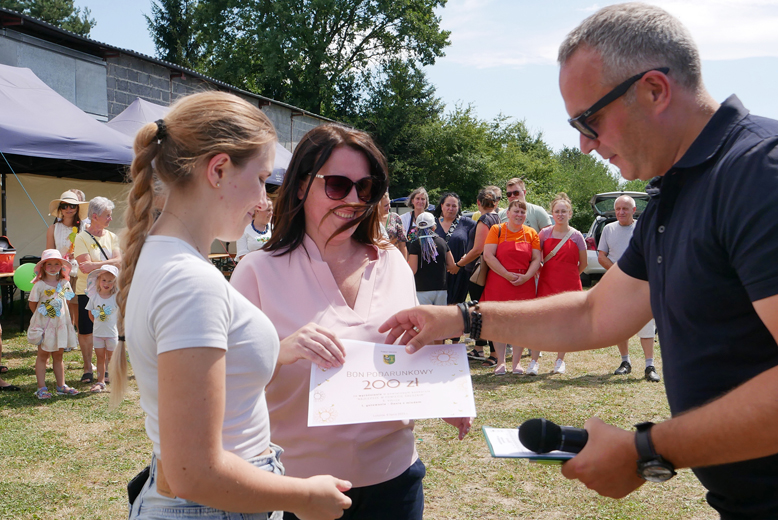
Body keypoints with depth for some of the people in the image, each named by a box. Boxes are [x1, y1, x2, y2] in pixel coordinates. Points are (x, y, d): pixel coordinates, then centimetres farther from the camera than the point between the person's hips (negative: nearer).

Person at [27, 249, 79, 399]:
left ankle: (61, 386, 18)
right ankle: (41, 388, 8)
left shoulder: (65, 283, 3)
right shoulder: (39, 285, -9)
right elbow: (32, 305, -2)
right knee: (43, 355, 2)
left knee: (58, 355, 11)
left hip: (60, 323, 4)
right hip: (44, 325, -4)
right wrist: (42, 315, 1)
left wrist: (60, 315, 7)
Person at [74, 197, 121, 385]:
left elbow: (118, 261, -5)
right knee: (85, 331, 4)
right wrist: (108, 264, -10)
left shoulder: (111, 237, 7)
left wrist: (94, 265, -17)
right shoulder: (81, 238, -8)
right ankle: (88, 368, 19)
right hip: (87, 291, -3)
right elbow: (85, 266, -16)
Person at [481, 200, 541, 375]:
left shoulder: (531, 234, 9)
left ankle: (517, 361, 14)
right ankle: (500, 362, 9)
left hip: (524, 284, 2)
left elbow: (537, 259, 4)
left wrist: (526, 276, -13)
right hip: (499, 283, -2)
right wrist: (507, 275, -14)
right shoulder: (497, 230, 1)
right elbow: (488, 255, -8)